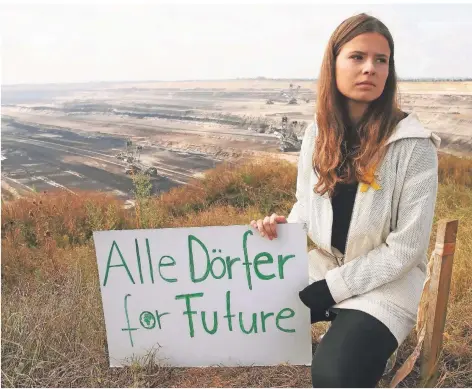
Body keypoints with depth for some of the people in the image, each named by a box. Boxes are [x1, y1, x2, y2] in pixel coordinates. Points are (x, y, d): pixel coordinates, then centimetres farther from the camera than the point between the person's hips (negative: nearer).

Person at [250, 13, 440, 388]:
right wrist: (284, 225, -12)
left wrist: (331, 288, -16)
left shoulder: (414, 145, -16)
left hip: (385, 282, -5)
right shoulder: (318, 132, -1)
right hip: (326, 267, 6)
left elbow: (405, 247, -16)